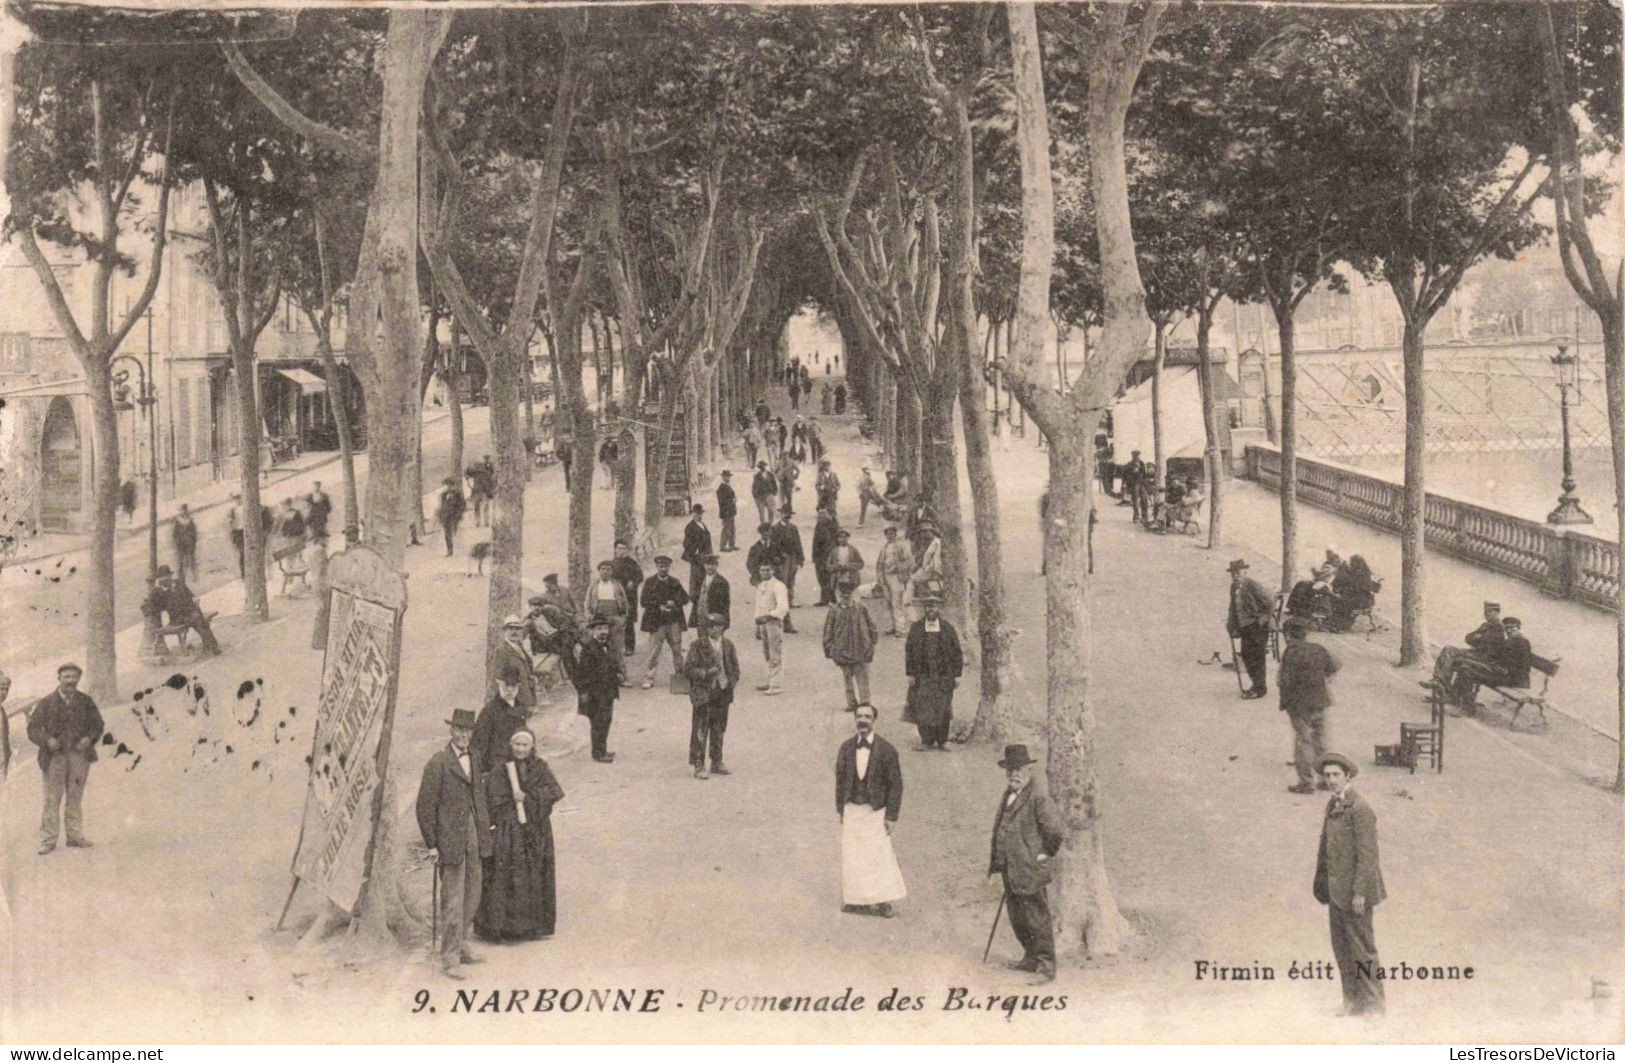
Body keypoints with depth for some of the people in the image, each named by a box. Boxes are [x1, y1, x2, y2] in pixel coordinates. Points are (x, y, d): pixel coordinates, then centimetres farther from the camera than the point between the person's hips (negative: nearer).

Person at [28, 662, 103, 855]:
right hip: (55, 755, -2)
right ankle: (48, 839, 2)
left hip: (79, 754, 2)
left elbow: (97, 724, 11)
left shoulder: (86, 701, 6)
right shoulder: (46, 702, 1)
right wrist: (47, 740, -17)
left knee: (75, 798, 8)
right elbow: (33, 728, 1)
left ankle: (75, 836, 14)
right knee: (52, 798, -2)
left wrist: (89, 738, -8)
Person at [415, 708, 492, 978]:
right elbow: (425, 806, -11)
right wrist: (432, 845, -12)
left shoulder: (473, 759, 11)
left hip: (473, 839, 7)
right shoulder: (438, 763, -12)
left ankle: (460, 946, 31)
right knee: (452, 901, -3)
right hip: (450, 841, -7)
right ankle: (450, 958, 4)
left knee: (472, 898, 16)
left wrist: (484, 831, 11)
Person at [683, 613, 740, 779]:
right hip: (703, 693, -5)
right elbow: (688, 668, -8)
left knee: (719, 730, 13)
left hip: (723, 693, 5)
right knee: (700, 730, -4)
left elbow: (735, 667, 15)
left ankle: (717, 762, 25)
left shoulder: (728, 646, 7)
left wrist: (731, 681, -4)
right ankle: (698, 766, 1)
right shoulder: (698, 645, -6)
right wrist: (706, 673, -20)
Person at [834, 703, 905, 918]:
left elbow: (895, 784, -6)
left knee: (879, 855, -3)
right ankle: (854, 898, 16)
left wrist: (891, 815, -9)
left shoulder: (886, 750, -8)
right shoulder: (846, 748, 3)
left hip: (875, 811, -3)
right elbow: (840, 778, 11)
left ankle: (883, 900, 8)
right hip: (851, 809, 3)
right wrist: (840, 809, 7)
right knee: (852, 855, 5)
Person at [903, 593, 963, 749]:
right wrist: (910, 674, -1)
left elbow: (957, 652, 5)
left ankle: (942, 741, 13)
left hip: (943, 677, 0)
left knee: (942, 710, 2)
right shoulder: (916, 628, 4)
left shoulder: (948, 628, 3)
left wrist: (957, 675, 1)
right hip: (922, 676, 0)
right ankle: (927, 740, 8)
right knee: (922, 709, -2)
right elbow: (909, 651, 5)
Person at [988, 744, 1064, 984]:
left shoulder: (1038, 798, -17)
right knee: (1017, 919, 19)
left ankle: (1046, 967, 5)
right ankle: (1031, 958, 34)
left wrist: (1045, 854, -10)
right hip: (1010, 871, 9)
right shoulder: (1008, 796, 12)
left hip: (1029, 873, -9)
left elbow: (1057, 831, -21)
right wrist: (997, 861, 19)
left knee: (1037, 920, -2)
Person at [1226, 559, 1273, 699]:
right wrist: (1231, 623, 10)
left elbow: (1267, 601, -16)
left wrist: (1261, 618, -12)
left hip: (1257, 627, -8)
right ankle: (1257, 685, 25)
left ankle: (1260, 689, 7)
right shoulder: (1234, 587, 8)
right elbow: (1234, 607, 17)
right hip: (1245, 627, 8)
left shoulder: (1252, 585, -17)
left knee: (1257, 657, -3)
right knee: (1246, 655, 12)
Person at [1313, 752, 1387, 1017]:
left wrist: (1359, 893, -20)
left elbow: (1367, 854, -19)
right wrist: (1322, 884, 16)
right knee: (1341, 946, 12)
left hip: (1355, 890, -8)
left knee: (1361, 947, 0)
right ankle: (1352, 1002, 21)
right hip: (1337, 889, 8)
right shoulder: (1333, 805, 10)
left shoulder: (1359, 809, -17)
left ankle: (1372, 1005, 11)